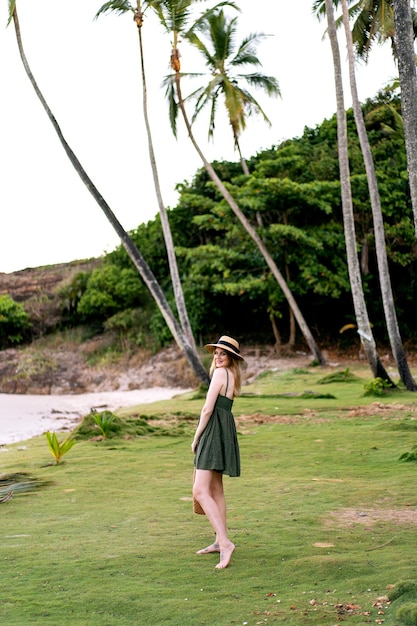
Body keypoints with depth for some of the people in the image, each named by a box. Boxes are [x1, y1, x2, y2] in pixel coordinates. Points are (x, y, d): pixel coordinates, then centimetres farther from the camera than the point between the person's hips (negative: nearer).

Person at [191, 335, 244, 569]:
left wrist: (196, 437, -8)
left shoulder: (220, 373, -14)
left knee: (200, 491, -15)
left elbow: (208, 409, -16)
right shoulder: (233, 376, 14)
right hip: (225, 430, 10)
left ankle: (225, 542, -22)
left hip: (214, 431, -10)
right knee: (216, 489, 17)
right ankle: (220, 541, 25)